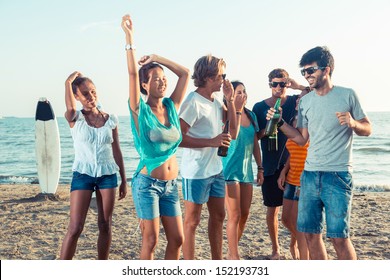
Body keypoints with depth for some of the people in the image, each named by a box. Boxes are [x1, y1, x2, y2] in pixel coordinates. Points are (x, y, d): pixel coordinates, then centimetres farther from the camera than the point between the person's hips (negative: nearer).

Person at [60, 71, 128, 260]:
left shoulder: (110, 120, 5)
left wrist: (124, 180, 11)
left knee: (105, 226, 8)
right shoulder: (75, 119, -1)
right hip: (83, 174, -3)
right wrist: (68, 83, -15)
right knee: (75, 228, -7)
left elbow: (116, 151, 9)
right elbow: (70, 108, -25)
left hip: (107, 174, 3)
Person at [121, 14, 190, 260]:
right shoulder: (140, 110, -7)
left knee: (177, 239, 8)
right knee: (151, 241, 0)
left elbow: (185, 73, 9)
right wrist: (130, 38, -22)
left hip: (171, 184, 5)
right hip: (148, 183, -5)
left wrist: (157, 58, 9)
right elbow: (133, 73, -18)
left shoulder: (171, 107, 6)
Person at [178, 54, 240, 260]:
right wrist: (211, 142, -25)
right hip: (196, 172, -9)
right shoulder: (193, 102, -19)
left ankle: (217, 262, 33)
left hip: (216, 169, 9)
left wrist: (230, 99, 1)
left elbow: (232, 126, 11)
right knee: (192, 221, 3)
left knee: (218, 216, 18)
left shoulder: (216, 98, 7)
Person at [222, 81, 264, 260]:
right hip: (230, 170, -7)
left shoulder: (251, 115, 9)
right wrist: (236, 110, -29)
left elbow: (255, 144, 14)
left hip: (246, 170, 7)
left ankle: (232, 252, 25)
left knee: (245, 214, 11)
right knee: (235, 215, -5)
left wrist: (260, 168, 13)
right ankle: (234, 256, 6)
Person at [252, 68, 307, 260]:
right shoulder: (259, 107, 3)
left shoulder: (295, 102, 2)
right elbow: (254, 137, 6)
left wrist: (298, 87, -16)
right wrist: (266, 129, -14)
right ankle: (275, 249, 23)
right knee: (272, 209, 8)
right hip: (271, 166, 1)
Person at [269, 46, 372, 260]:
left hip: (337, 175, -5)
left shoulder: (347, 95, -1)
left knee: (339, 236, -7)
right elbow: (302, 139, 13)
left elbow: (367, 129, 4)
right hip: (310, 174, 5)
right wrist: (280, 123, 1)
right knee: (310, 233, 7)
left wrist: (353, 123, -17)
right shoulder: (305, 101, 10)